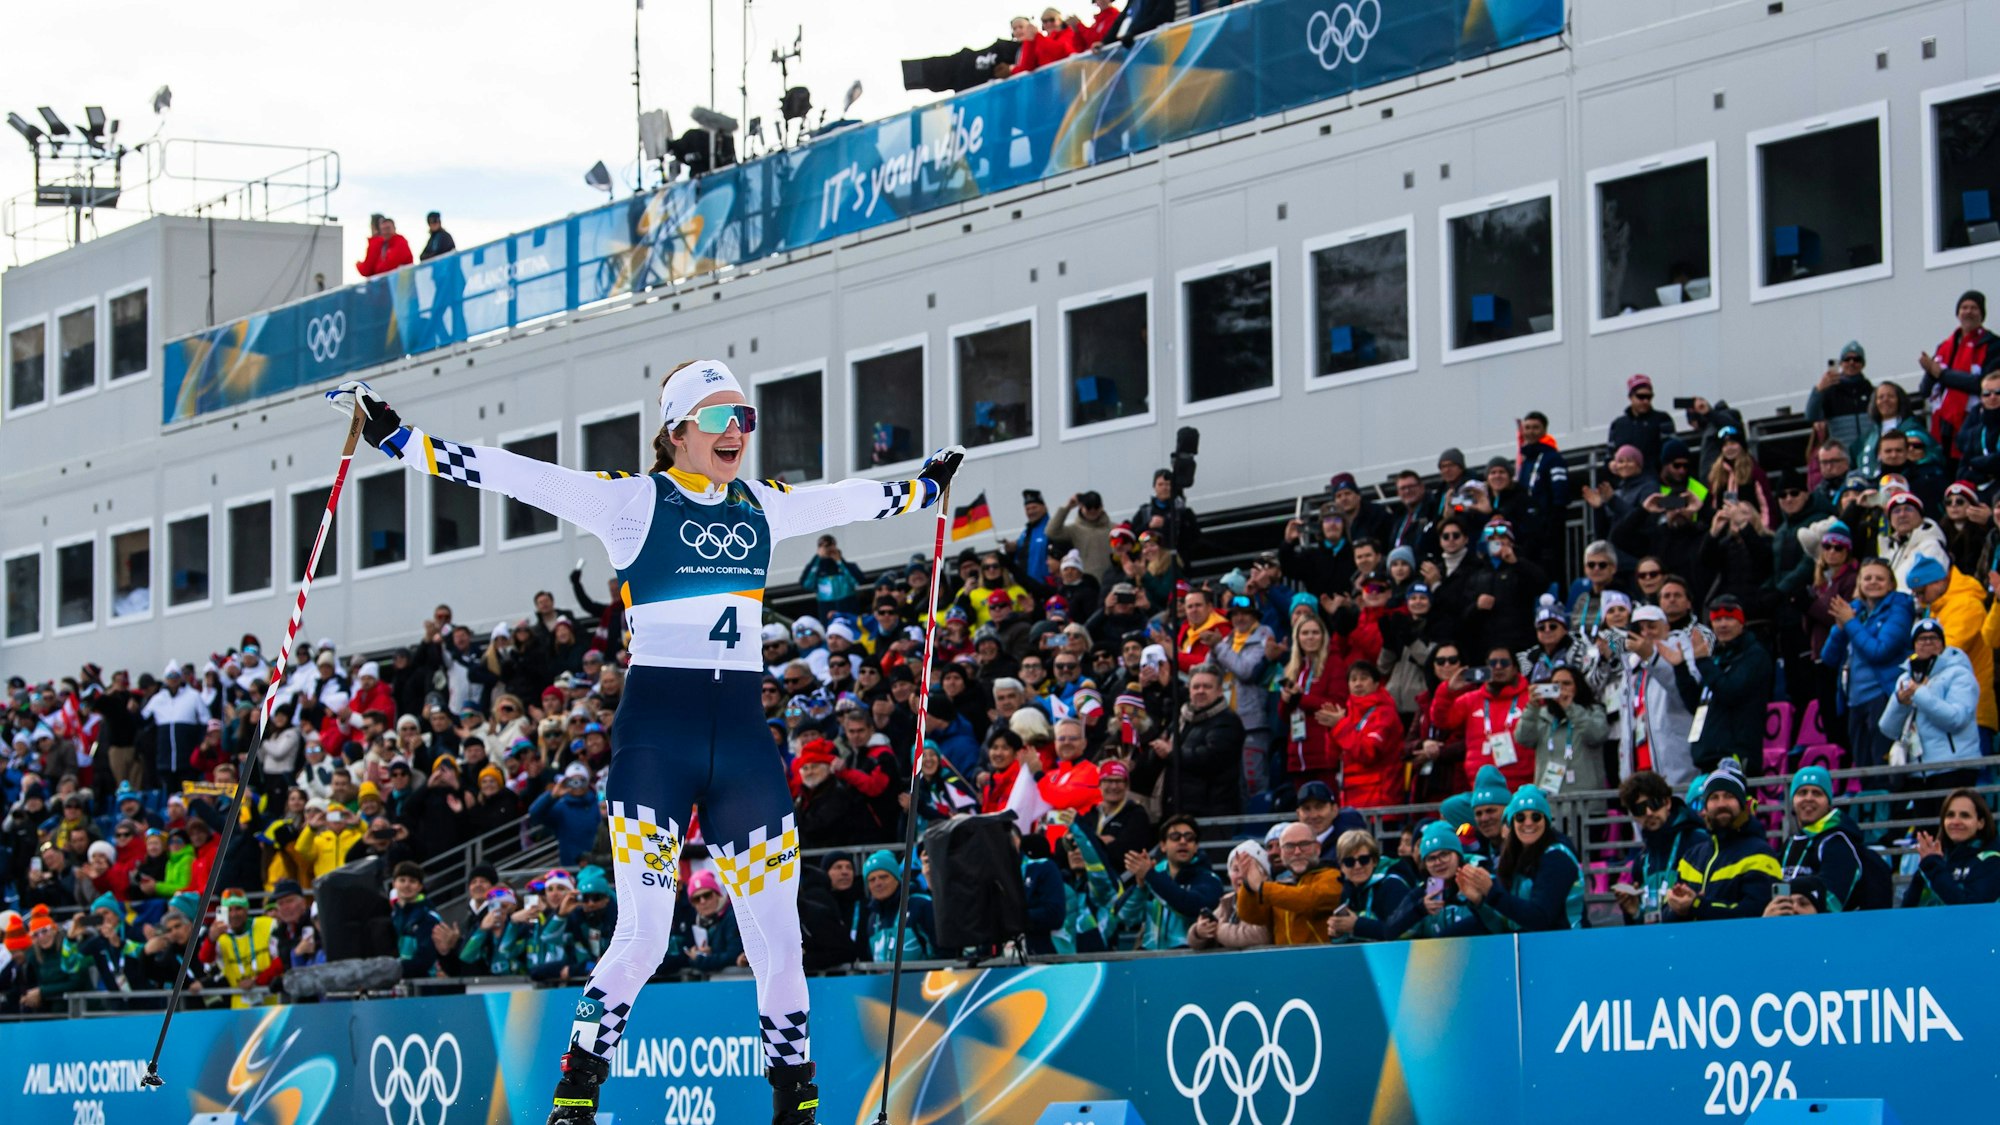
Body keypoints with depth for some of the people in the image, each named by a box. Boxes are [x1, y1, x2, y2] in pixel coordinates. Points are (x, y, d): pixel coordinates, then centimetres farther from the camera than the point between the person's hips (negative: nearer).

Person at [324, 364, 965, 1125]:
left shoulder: (763, 508, 13)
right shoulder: (632, 500, -2)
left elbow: (854, 501, 32)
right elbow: (504, 473, -6)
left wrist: (929, 483, 44)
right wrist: (390, 434, -9)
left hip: (742, 733, 5)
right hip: (654, 732, -4)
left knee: (778, 939, 2)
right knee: (643, 940, -11)